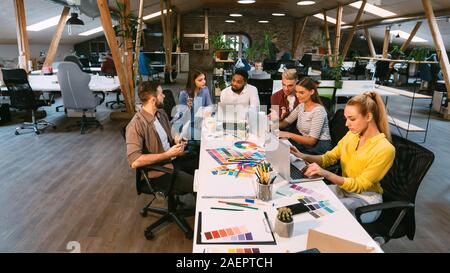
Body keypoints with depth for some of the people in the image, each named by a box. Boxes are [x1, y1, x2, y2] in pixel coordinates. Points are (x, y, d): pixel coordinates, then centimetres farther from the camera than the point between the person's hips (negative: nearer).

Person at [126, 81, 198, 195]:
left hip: (174, 159, 8)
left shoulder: (161, 113, 5)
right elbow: (134, 161, -27)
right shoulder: (136, 125, -20)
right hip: (158, 171, -8)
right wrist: (168, 154, -25)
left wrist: (175, 141, -3)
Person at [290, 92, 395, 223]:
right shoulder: (352, 135, -2)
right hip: (344, 189, 6)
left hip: (366, 199, -5)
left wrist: (326, 173, -34)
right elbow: (330, 157, 8)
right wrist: (304, 157, -10)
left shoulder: (385, 149, -21)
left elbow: (359, 185, -22)